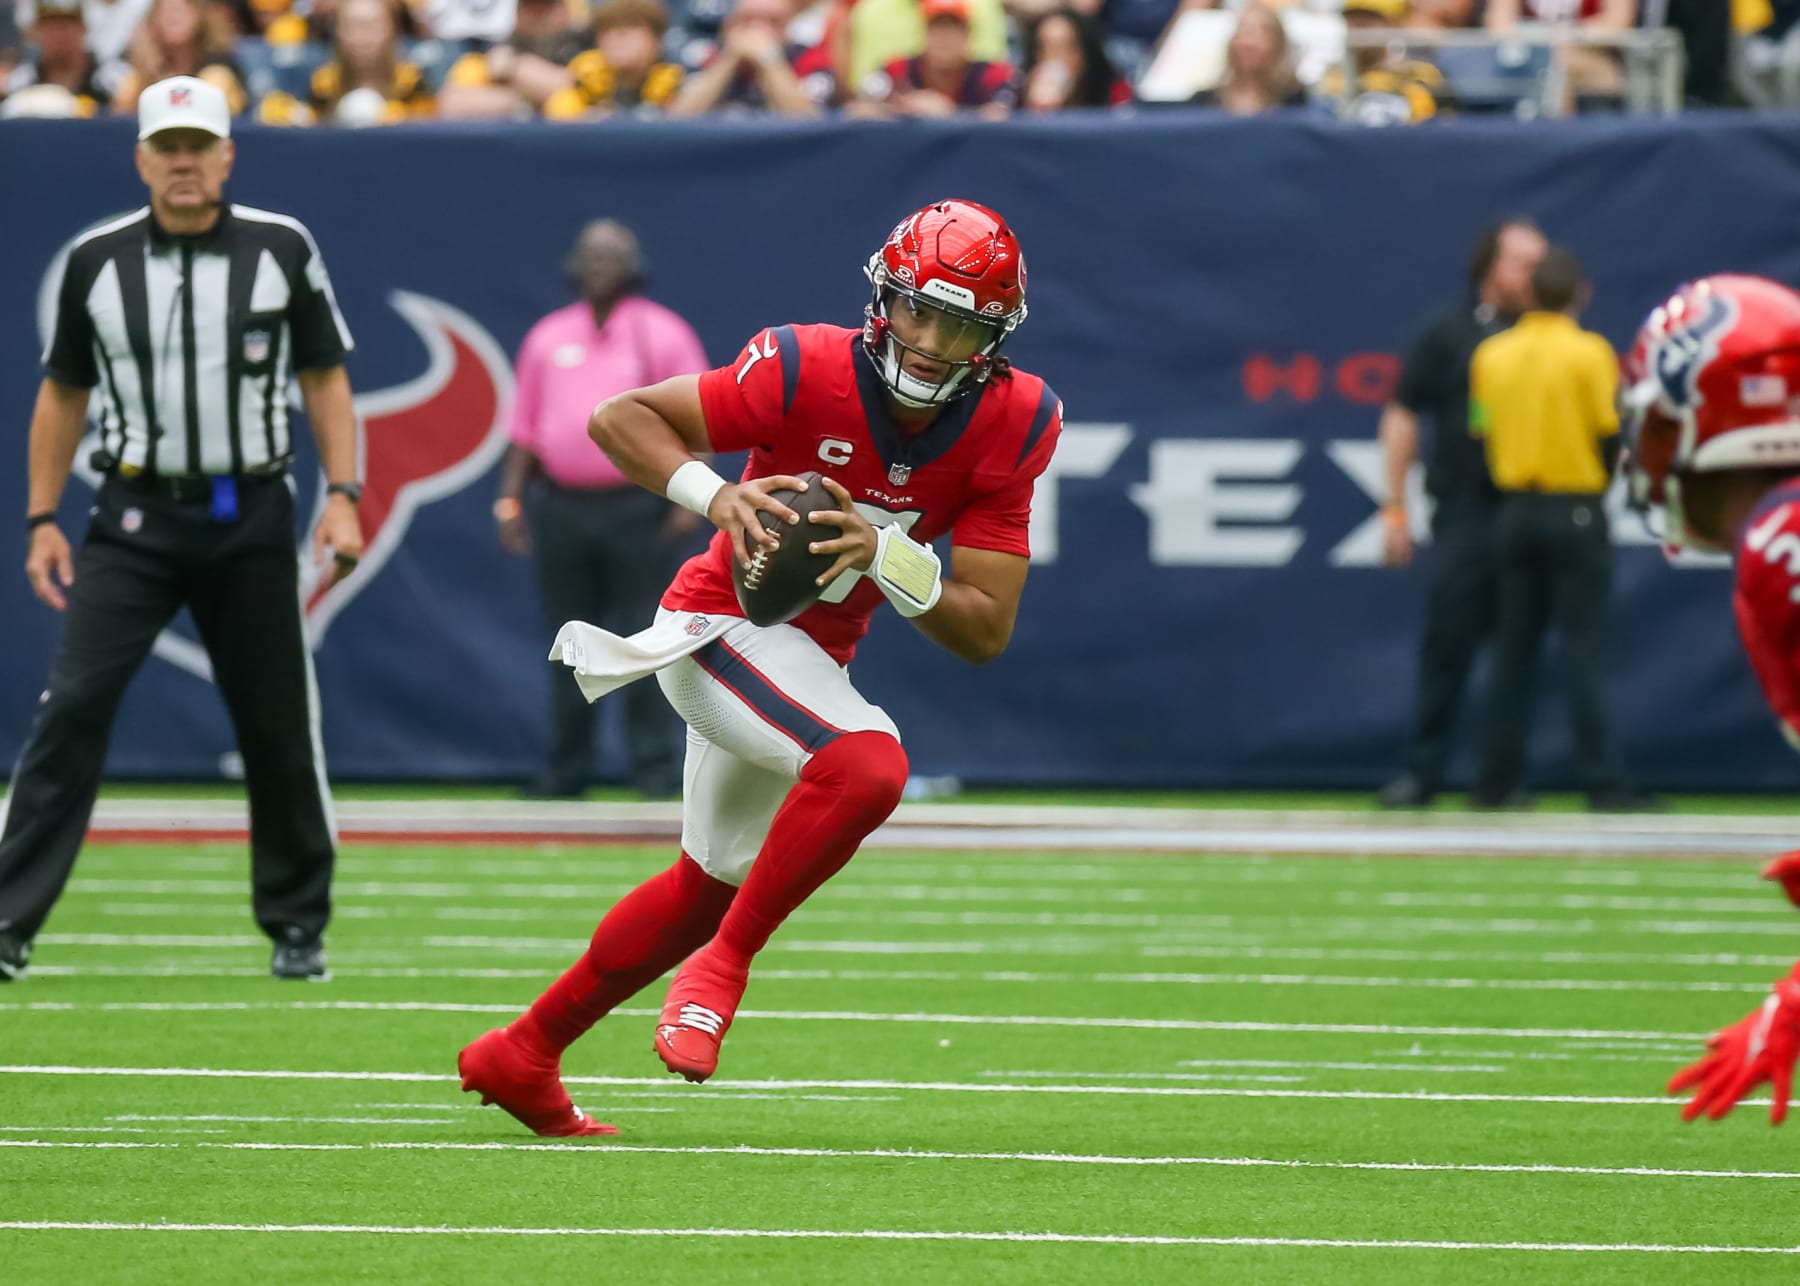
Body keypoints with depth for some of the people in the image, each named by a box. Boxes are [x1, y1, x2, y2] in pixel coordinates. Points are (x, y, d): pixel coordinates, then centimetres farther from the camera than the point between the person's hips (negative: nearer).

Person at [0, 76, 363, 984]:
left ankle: (297, 926, 22)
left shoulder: (281, 249, 0)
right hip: (135, 520, 0)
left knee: (277, 722, 5)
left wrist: (342, 496, -5)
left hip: (249, 521, 0)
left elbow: (324, 378, 6)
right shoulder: (95, 260, 2)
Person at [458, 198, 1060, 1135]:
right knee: (869, 766, -34)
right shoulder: (807, 373, -24)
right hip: (721, 627, -7)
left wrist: (887, 557, -31)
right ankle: (725, 964, -18)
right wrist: (715, 496, -33)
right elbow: (619, 420, -17)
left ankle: (522, 1057, 39)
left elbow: (986, 632, -15)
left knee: (710, 888, 22)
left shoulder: (1011, 427, -13)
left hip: (810, 659, 7)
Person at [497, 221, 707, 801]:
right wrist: (510, 499, 6)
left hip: (638, 507, -3)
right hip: (562, 508, 3)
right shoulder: (547, 338, 12)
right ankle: (565, 770, 9)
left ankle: (657, 768, -2)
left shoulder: (664, 335, 3)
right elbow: (524, 429, 14)